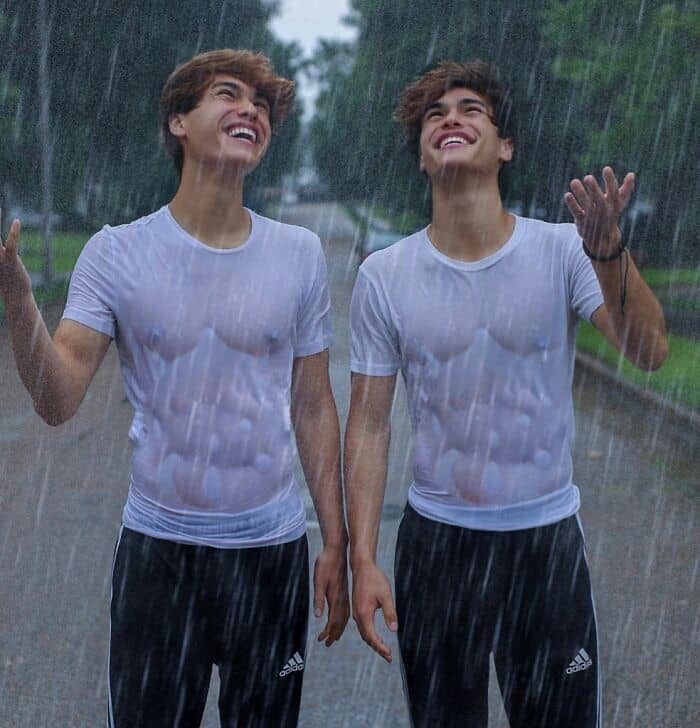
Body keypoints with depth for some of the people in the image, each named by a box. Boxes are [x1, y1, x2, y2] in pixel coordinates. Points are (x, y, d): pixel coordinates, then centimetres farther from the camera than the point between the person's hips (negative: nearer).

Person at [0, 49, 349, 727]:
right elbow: (58, 402, -13)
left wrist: (336, 544, 5)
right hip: (157, 547, -1)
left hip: (272, 548, 2)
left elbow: (313, 409, 6)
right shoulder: (117, 252, -5)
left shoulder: (299, 255, 1)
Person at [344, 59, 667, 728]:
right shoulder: (384, 277, -5)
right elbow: (369, 424, -2)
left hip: (548, 537, 0)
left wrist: (607, 248, -36)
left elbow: (648, 353, -20)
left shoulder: (562, 251, -7)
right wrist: (362, 560, -6)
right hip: (435, 540, 1)